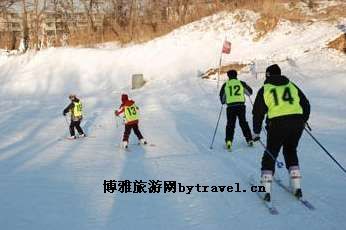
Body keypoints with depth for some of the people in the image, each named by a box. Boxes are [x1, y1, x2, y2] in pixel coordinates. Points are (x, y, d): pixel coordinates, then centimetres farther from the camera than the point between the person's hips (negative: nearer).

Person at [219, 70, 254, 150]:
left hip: (231, 106, -1)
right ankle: (249, 139, 19)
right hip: (241, 105, 1)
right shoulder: (241, 83, 6)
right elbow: (250, 91, 18)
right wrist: (248, 93, 42)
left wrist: (223, 102, 38)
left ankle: (228, 141, -7)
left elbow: (222, 96, 17)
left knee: (230, 124, 7)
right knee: (243, 123, 17)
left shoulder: (225, 85, 6)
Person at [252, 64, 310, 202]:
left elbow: (258, 113, 6)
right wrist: (303, 121, 31)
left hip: (277, 125, -3)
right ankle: (296, 187, 17)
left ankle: (266, 191, 2)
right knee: (291, 152, 22)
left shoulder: (265, 90, 8)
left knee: (270, 155, 9)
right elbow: (306, 105, 18)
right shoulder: (292, 86, 17)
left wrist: (256, 132, 14)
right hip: (297, 122, 3)